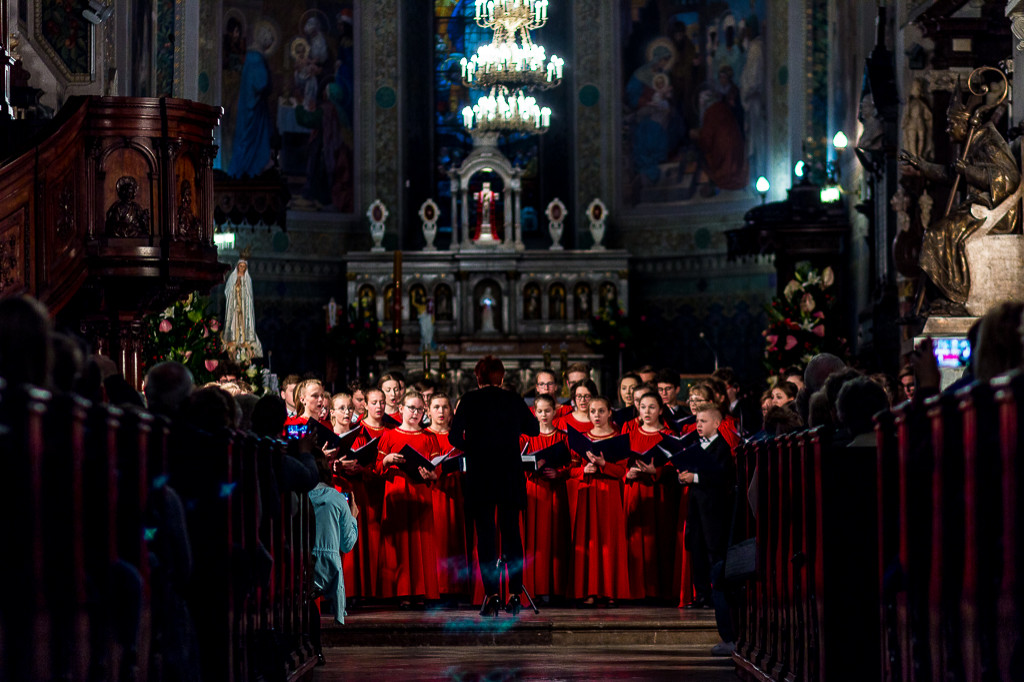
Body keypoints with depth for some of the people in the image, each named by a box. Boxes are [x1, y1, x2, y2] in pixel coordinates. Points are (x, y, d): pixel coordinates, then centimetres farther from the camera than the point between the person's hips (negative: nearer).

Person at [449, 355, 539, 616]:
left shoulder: (469, 401, -2)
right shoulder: (513, 400, 2)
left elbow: (454, 437, -4)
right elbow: (534, 429, 11)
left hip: (480, 475, -2)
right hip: (511, 475, 2)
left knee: (485, 534, 1)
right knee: (511, 532, 8)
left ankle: (491, 595, -7)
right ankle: (515, 594, 4)